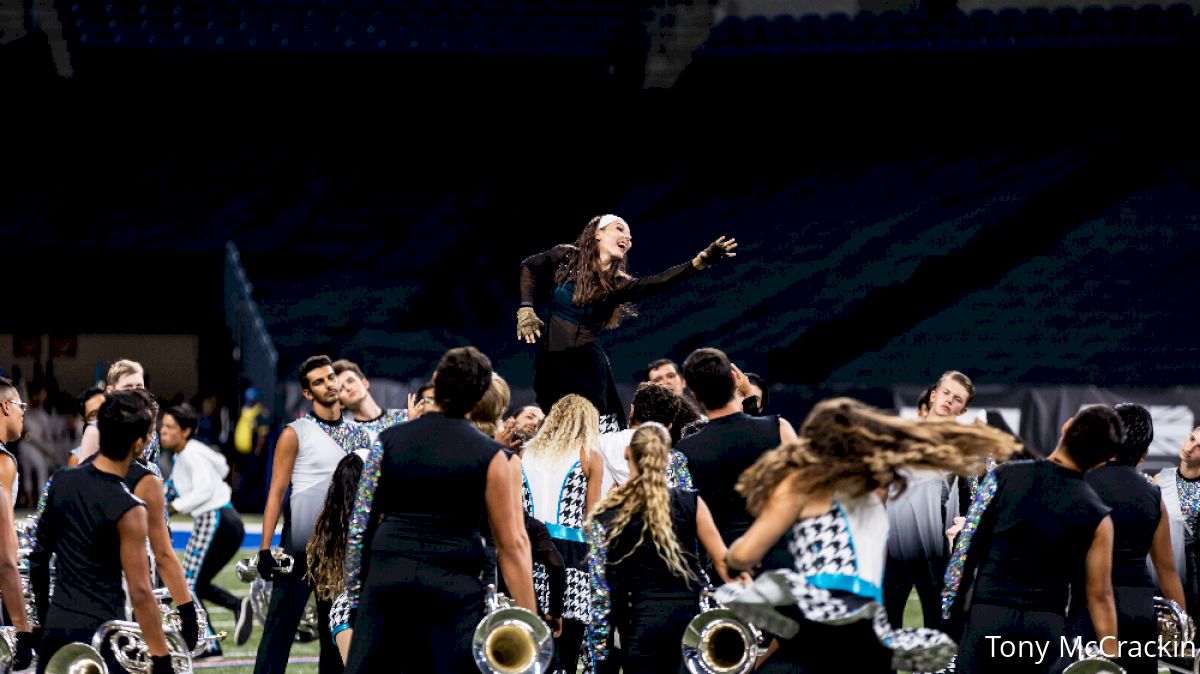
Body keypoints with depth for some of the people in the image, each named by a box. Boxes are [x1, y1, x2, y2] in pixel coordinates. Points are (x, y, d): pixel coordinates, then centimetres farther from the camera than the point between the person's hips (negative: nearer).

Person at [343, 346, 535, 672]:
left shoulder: (389, 441, 6)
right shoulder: (489, 455, -1)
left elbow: (360, 524, 6)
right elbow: (512, 544, -3)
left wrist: (355, 593, 14)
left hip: (386, 574, 2)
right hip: (453, 583, -2)